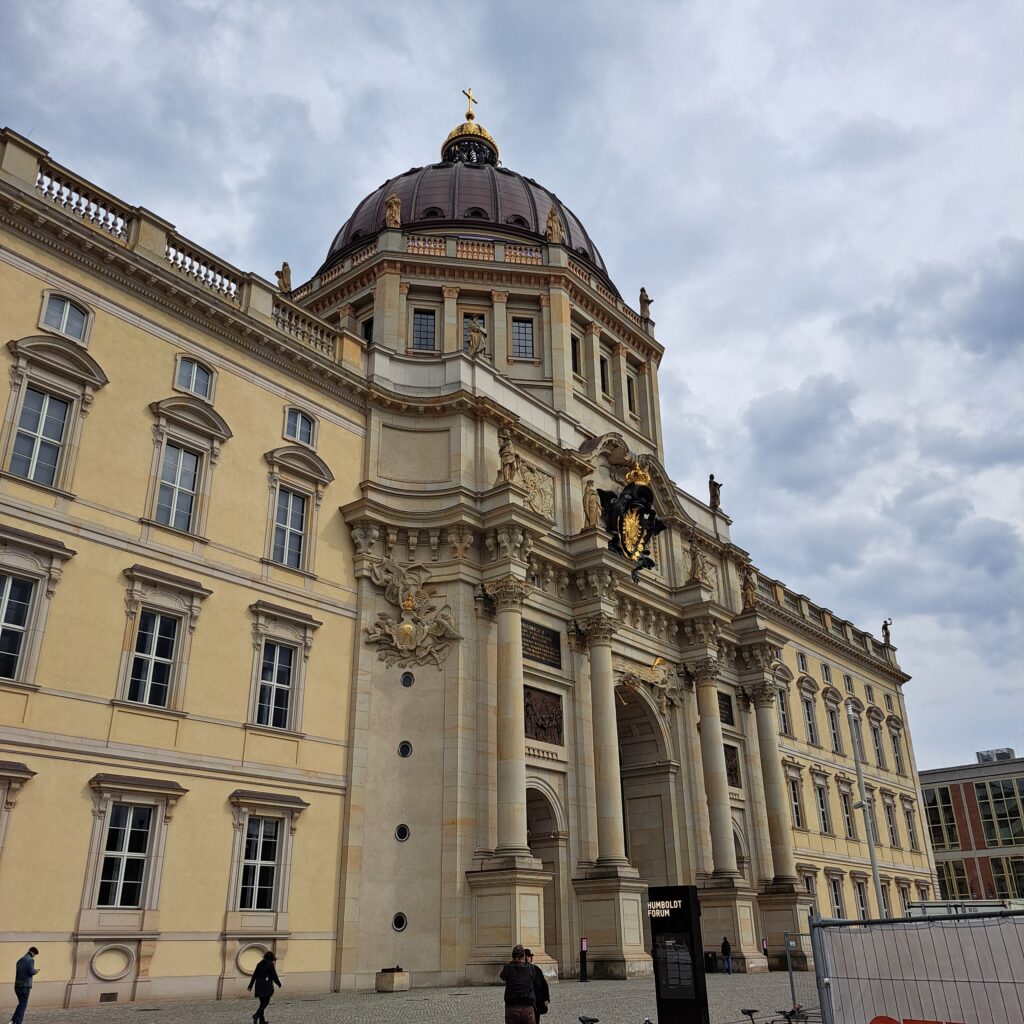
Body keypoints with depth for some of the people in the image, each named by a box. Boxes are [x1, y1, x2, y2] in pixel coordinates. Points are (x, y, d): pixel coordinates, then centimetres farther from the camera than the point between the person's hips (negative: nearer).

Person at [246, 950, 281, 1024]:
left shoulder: (259, 964, 12)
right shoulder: (270, 964, -5)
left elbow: (254, 975, 14)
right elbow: (274, 975, -6)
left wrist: (250, 985, 18)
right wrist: (279, 984, 7)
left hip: (258, 985, 7)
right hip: (267, 986, -7)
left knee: (262, 1002, 14)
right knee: (266, 1002, -2)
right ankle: (256, 1015, -21)